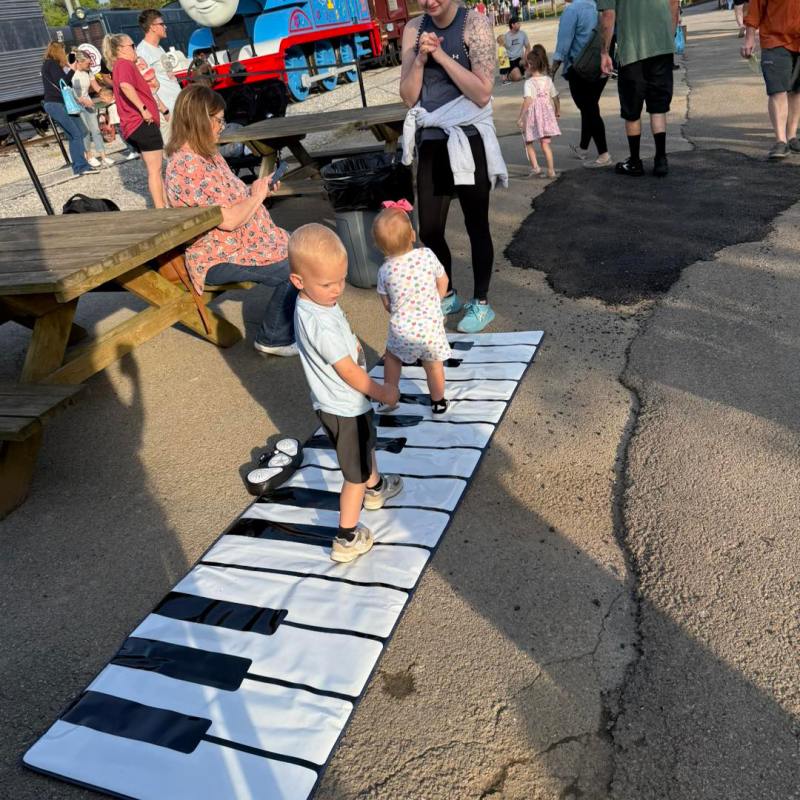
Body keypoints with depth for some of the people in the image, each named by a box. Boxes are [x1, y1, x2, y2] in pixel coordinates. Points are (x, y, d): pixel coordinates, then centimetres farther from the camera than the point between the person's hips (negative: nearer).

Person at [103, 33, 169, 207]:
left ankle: (164, 204, 21)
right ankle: (161, 210, -9)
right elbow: (125, 85, -29)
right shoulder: (125, 64, -8)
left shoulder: (120, 66, 24)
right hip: (143, 123, -10)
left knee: (153, 169, 15)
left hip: (133, 126, 10)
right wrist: (143, 109, -25)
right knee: (155, 169, -9)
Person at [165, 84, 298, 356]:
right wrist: (256, 196, -11)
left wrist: (258, 189, 1)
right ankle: (274, 339, 5)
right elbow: (228, 219, -26)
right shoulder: (188, 166, -24)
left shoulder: (205, 153, 8)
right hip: (219, 259, -10)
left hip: (239, 241, 10)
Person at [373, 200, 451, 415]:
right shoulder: (427, 255, -12)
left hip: (401, 330, 0)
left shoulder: (385, 270, -11)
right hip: (431, 328, 0)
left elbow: (387, 305, 0)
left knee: (392, 357, 27)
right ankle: (438, 403, 36)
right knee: (433, 365, 19)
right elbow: (443, 281, 2)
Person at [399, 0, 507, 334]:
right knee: (429, 230, 8)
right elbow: (408, 97, 3)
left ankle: (481, 303, 18)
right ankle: (447, 294, 29)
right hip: (432, 141, 5)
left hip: (468, 140, -5)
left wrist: (441, 55, -18)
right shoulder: (414, 28, 4)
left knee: (476, 225, 4)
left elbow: (483, 94, -17)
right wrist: (421, 58, -12)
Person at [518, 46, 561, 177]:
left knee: (529, 143, 14)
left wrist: (520, 117, -21)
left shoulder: (529, 82, -12)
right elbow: (555, 97, 10)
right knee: (545, 144, 8)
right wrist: (558, 111, 26)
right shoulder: (548, 80, 4)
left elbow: (527, 101, -23)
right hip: (546, 114, 4)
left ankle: (535, 166, 1)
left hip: (533, 115, -4)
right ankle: (551, 170, 3)